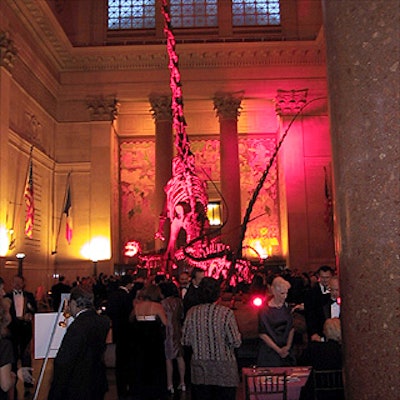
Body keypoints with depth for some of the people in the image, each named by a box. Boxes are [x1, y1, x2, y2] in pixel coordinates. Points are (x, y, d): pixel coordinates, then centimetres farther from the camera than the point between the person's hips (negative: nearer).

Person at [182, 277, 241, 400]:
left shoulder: (192, 312, -7)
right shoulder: (226, 313, -16)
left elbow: (185, 341, 1)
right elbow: (236, 342, -14)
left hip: (199, 368, 3)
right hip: (224, 367, -3)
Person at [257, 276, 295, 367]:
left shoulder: (287, 307, 5)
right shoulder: (265, 310, -11)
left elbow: (291, 328, 9)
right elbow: (262, 334, -10)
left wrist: (288, 346, -4)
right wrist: (278, 350, -11)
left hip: (286, 351, 4)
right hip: (269, 351, -4)